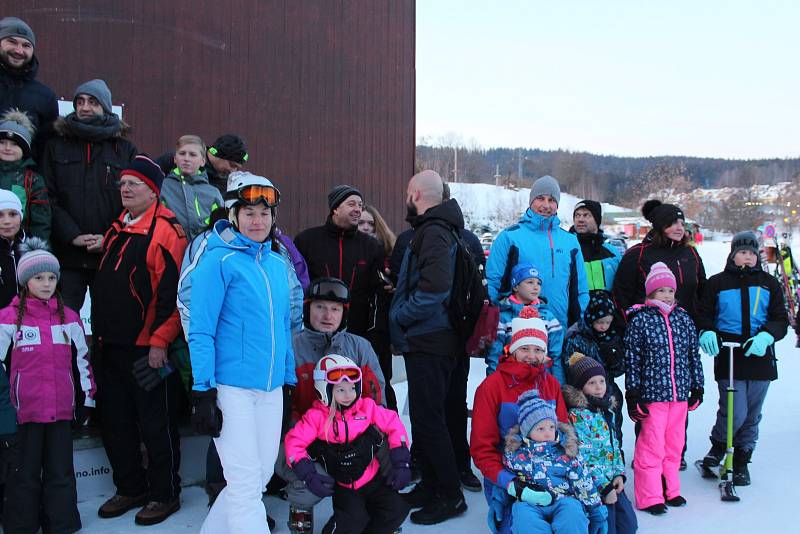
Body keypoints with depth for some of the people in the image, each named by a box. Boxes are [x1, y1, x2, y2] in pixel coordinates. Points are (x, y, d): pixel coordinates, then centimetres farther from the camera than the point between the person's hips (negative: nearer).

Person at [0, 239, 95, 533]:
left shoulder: (69, 317, 8)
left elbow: (83, 358, 13)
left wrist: (89, 396, 12)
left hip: (62, 408, 3)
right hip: (26, 409, -3)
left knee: (61, 472, 9)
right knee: (26, 473, 7)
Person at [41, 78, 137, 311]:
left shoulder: (125, 149, 9)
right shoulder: (56, 146, 11)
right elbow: (48, 198, 2)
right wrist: (72, 235, -11)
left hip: (110, 256, 0)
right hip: (66, 255, 1)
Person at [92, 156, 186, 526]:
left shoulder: (165, 232, -13)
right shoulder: (116, 232, 15)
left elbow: (172, 293, -18)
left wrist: (159, 342, -20)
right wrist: (99, 335, 20)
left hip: (148, 349, -8)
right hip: (111, 347, 9)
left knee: (156, 425, 3)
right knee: (116, 422, 15)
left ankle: (165, 494, 18)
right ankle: (130, 489, 30)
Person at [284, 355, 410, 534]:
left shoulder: (367, 407, -6)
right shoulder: (316, 416, -12)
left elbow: (393, 425, 0)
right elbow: (293, 442, -12)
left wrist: (401, 463, -4)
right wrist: (309, 476, -20)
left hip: (373, 480, 3)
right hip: (343, 487, -3)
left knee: (397, 510, -10)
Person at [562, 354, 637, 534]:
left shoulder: (608, 412, 12)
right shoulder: (578, 415, -14)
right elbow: (582, 458, -18)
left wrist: (619, 474, 1)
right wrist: (604, 486, -17)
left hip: (612, 481, 7)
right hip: (593, 485, -7)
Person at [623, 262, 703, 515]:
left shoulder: (684, 319, 8)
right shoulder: (639, 320, -5)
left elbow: (694, 355, 14)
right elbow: (632, 360, -5)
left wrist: (697, 389, 14)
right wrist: (633, 395, -7)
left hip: (680, 393, 5)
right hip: (652, 393, -5)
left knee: (674, 443, 13)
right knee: (652, 444, -1)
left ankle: (670, 490, 28)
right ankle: (649, 497, 9)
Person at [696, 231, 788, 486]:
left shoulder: (769, 284, 11)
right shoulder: (717, 283, 5)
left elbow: (780, 319, 7)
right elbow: (703, 315, 8)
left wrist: (765, 336, -13)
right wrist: (706, 333, -13)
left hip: (760, 357, 3)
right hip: (728, 359, -3)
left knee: (752, 415, 9)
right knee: (734, 413, -10)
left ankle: (741, 460, 27)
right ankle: (718, 446, 19)